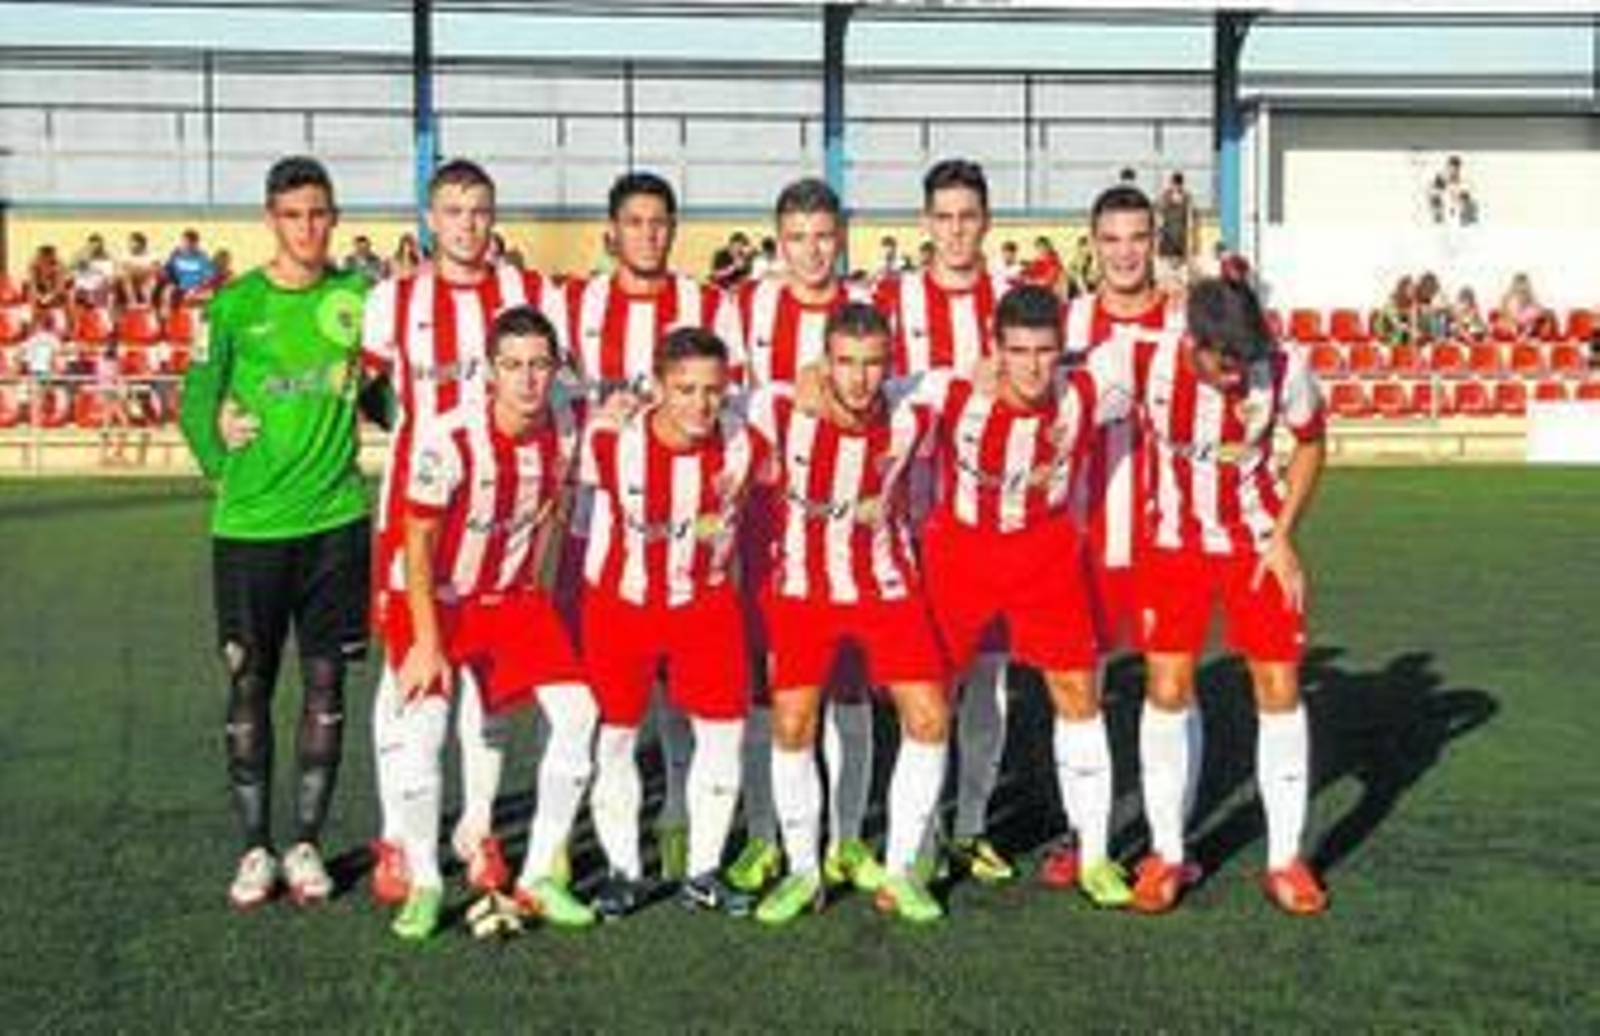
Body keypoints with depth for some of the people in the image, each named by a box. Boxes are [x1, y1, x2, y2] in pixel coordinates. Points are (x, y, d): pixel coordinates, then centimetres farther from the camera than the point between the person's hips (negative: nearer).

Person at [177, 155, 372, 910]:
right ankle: (255, 849, 17)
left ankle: (307, 844, 18)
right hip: (250, 526, -1)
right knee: (249, 685, 4)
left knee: (326, 682, 6)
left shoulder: (357, 296, 4)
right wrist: (228, 470, -3)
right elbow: (196, 403, 3)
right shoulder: (234, 304, -2)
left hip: (336, 520, 2)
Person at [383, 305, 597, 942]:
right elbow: (418, 542, -16)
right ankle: (423, 885, 0)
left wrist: (532, 585, 10)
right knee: (422, 726, -20)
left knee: (577, 711, -8)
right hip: (441, 601, -4)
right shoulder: (450, 441, -24)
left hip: (517, 598, 4)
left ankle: (540, 877, 5)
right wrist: (427, 641, -17)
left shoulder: (567, 427, -10)